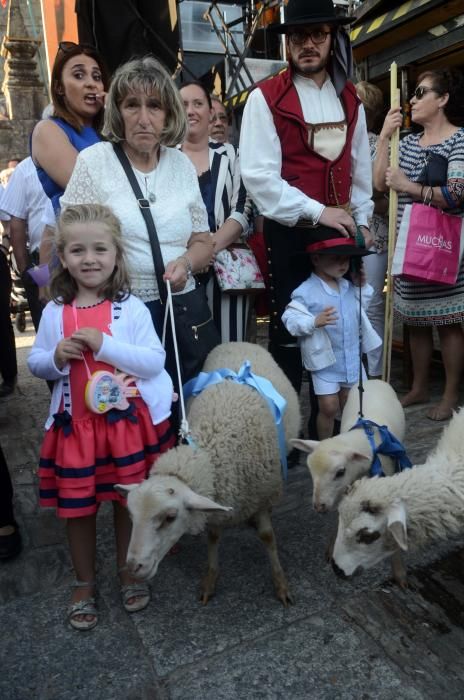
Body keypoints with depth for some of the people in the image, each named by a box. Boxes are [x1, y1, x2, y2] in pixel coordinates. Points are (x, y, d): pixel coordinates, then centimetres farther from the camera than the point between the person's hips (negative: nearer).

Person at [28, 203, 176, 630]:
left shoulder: (132, 308, -9)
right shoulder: (54, 312, 0)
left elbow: (155, 361, -14)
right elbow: (35, 363, 9)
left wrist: (105, 345, -23)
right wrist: (57, 357, -13)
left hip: (127, 421, -2)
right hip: (75, 424, 3)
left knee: (129, 501, 14)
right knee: (77, 507, 14)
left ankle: (128, 572, 39)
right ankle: (85, 583, 38)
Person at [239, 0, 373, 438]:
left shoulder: (350, 99, 13)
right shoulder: (266, 98, -5)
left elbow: (360, 167, 18)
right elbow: (258, 175, -14)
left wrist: (361, 220, 11)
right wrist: (316, 212, -17)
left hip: (340, 230, 5)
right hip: (290, 233, -5)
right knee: (289, 333, 1)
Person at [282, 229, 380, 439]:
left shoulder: (348, 286, 5)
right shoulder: (306, 291, -18)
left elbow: (359, 308, 22)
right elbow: (290, 319, -22)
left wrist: (362, 287, 7)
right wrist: (314, 322, -37)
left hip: (352, 358, 6)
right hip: (326, 361, -6)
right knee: (329, 407, -2)